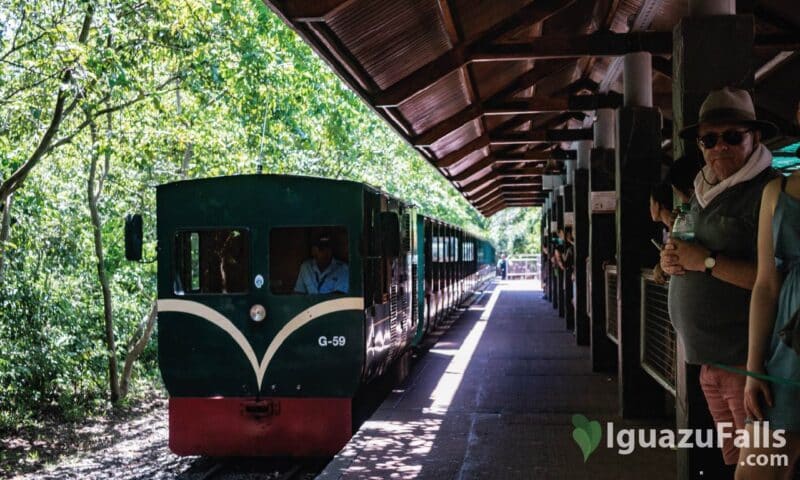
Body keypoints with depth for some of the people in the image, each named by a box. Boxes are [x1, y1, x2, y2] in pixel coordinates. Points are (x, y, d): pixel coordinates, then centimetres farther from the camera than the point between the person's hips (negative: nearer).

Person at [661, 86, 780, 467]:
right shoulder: (703, 194, 15)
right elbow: (685, 261, 23)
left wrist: (706, 261, -19)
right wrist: (671, 261, 0)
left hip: (747, 360, -8)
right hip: (710, 360, 8)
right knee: (732, 460, 16)